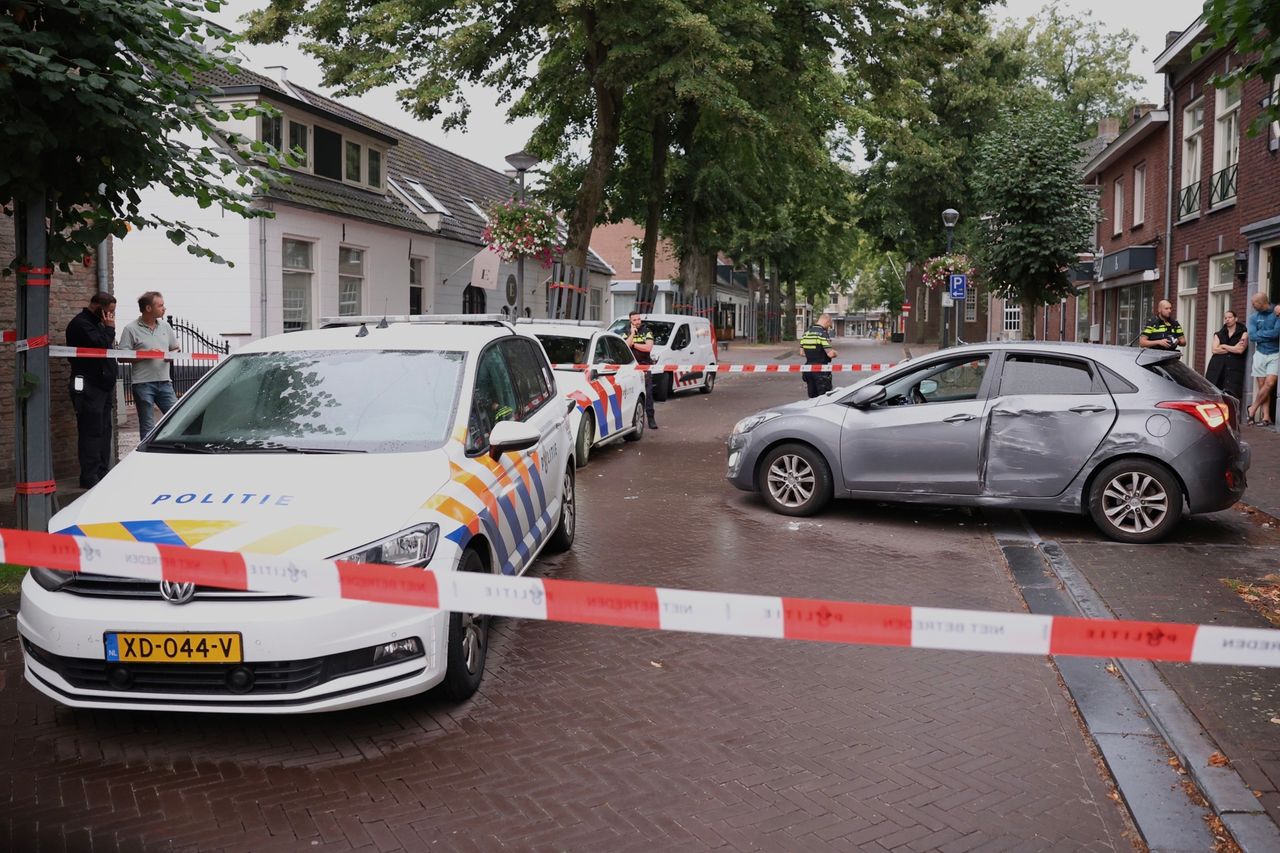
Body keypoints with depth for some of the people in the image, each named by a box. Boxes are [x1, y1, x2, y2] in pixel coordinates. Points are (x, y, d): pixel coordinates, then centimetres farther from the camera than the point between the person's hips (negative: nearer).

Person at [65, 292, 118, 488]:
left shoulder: (97, 323, 21)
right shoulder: (80, 324, -10)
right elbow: (100, 345, -23)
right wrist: (110, 328, -9)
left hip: (102, 385, 10)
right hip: (89, 387, -10)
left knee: (104, 431, 10)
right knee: (91, 432, -10)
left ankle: (102, 472, 15)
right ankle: (89, 477, -8)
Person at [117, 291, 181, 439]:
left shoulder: (165, 326, 12)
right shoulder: (131, 329, -4)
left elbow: (175, 348, 20)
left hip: (164, 382, 4)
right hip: (143, 383, -4)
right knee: (147, 427, 3)